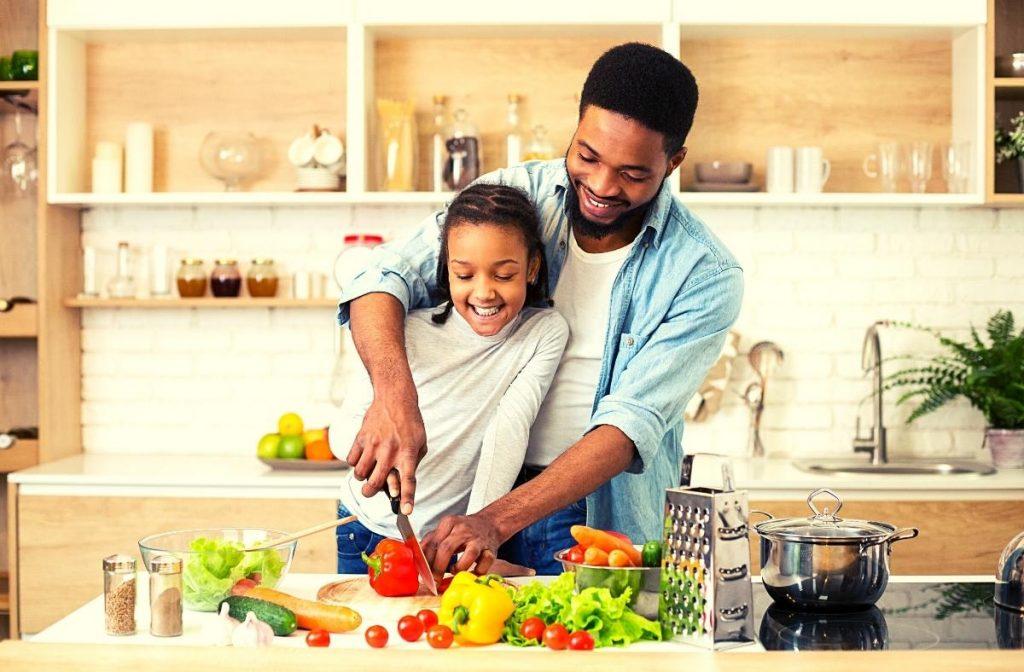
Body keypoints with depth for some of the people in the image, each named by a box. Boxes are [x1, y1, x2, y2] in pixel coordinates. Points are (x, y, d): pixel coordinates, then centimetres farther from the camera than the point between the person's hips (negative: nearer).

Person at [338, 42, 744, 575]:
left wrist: (498, 521, -29)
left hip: (604, 527, -2)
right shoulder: (514, 194, -2)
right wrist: (394, 392, -32)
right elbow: (388, 278, -10)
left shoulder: (704, 276, -9)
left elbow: (631, 424, -17)